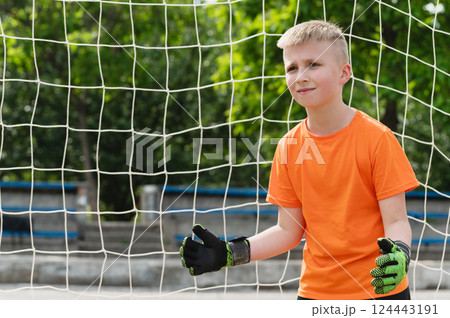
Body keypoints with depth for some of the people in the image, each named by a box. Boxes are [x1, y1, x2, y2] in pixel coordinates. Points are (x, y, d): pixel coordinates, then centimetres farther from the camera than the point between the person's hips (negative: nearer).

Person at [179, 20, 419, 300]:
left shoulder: (376, 137, -10)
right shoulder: (289, 147, 2)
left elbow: (396, 220, -10)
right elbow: (289, 230, 7)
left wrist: (399, 253, -31)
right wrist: (229, 253, -4)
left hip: (380, 289, -3)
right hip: (316, 291, 3)